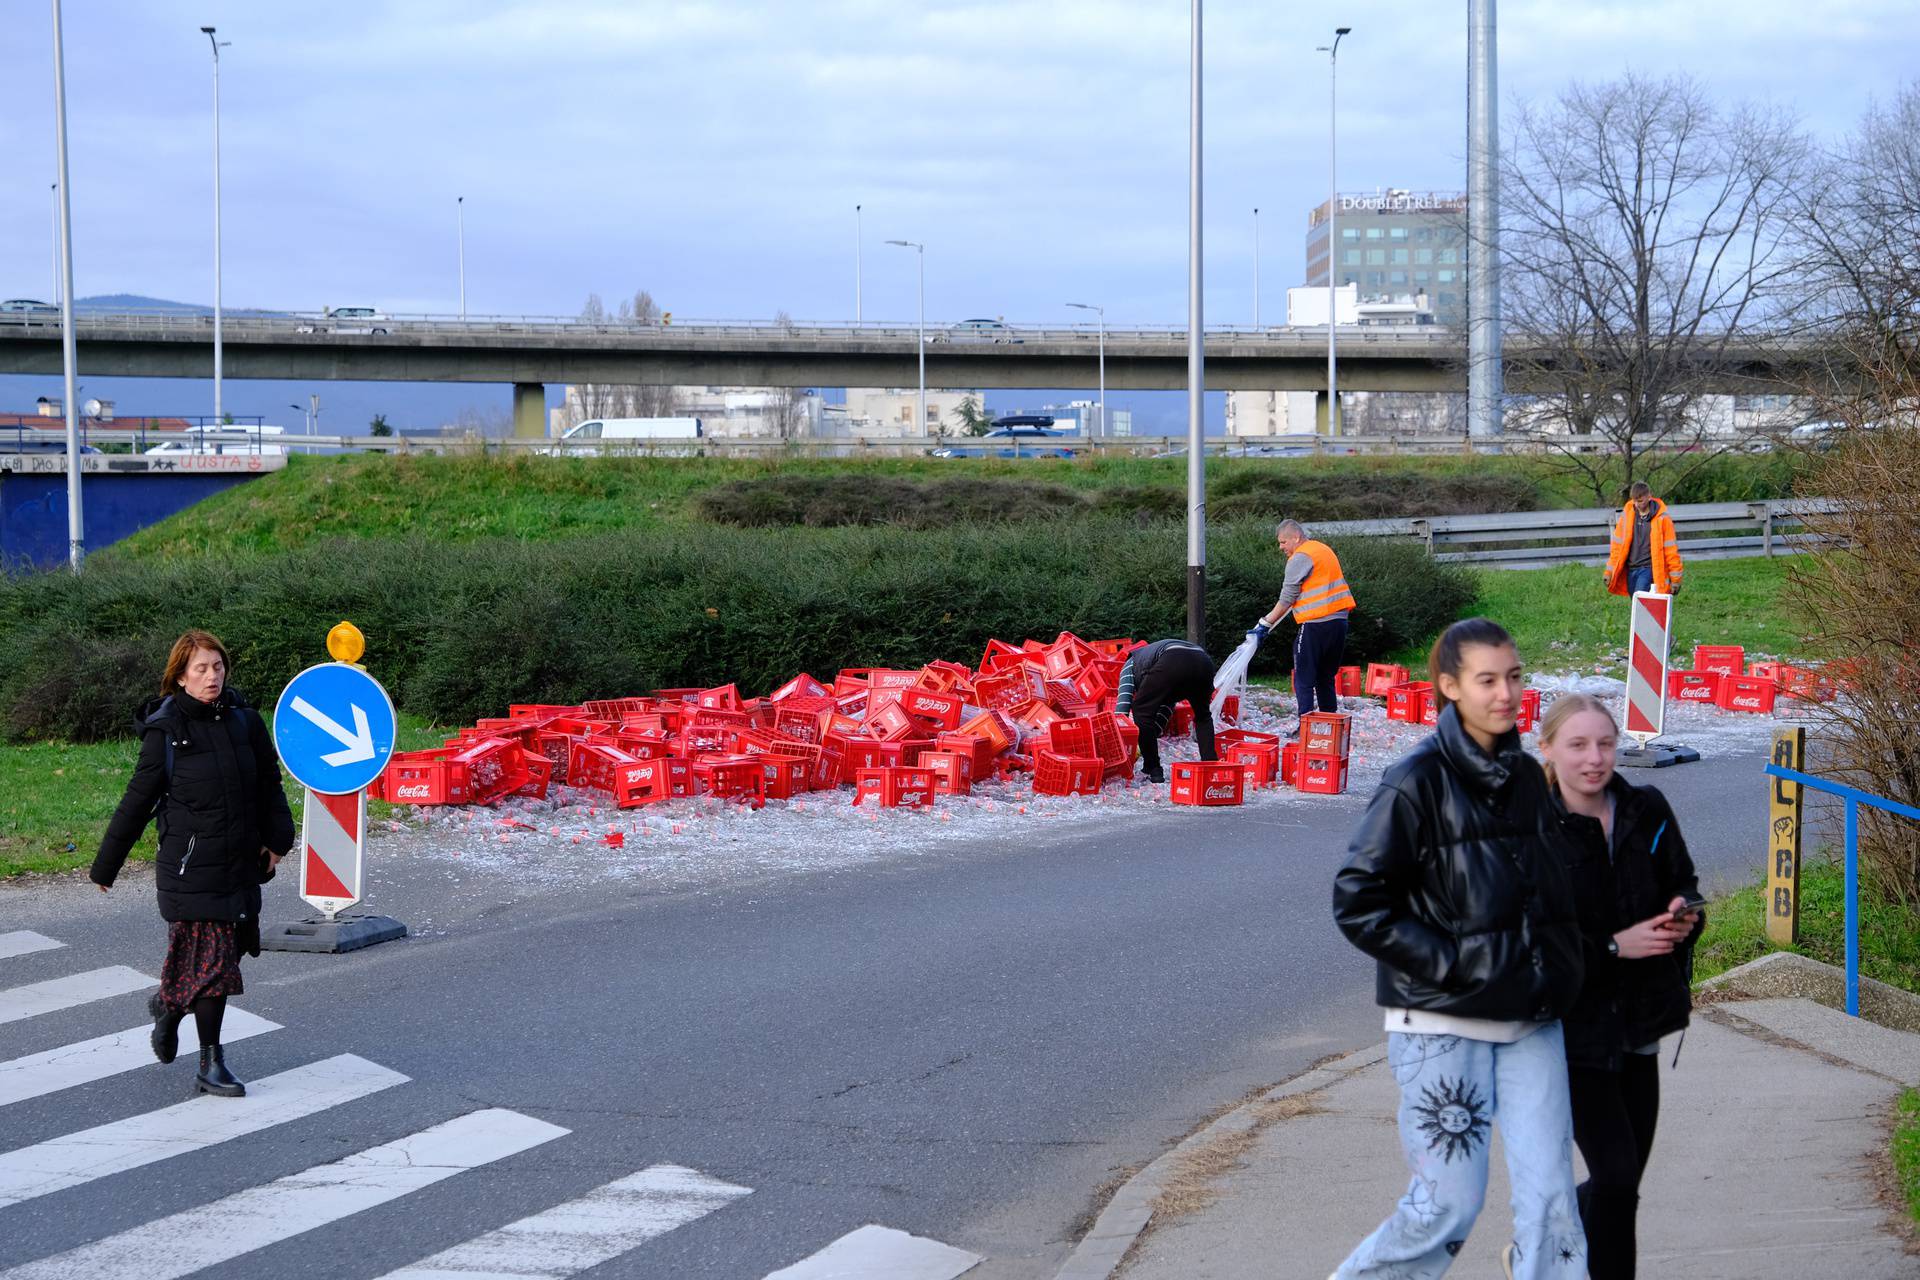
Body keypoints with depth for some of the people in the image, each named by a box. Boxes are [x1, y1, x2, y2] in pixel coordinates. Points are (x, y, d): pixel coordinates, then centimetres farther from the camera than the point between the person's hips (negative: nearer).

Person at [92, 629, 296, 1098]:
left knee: (233, 947, 11)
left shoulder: (244, 721, 3)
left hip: (241, 864, 5)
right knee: (210, 958, -6)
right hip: (190, 866, -5)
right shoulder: (165, 731, -7)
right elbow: (137, 801, -1)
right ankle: (210, 1066, 5)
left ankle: (169, 1004, 40)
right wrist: (105, 866, 4)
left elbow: (269, 782, 15)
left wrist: (277, 839, 7)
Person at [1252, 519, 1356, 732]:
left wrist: (1265, 624, -5)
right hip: (1339, 619, 8)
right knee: (1326, 678, 16)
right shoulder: (1323, 549, 18)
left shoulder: (1300, 558, -9)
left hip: (1316, 624, -8)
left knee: (1304, 679, -3)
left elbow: (1286, 599, -10)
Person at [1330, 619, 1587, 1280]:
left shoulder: (1526, 777, 10)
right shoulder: (1417, 782, -11)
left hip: (1530, 1022, 6)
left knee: (1550, 1196, -2)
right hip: (1442, 1023, -6)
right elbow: (1357, 903, -12)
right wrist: (1449, 964, -15)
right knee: (1449, 1204, -2)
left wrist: (1556, 970, 11)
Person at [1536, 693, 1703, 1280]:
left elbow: (1682, 881, 14)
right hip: (1574, 1026, -6)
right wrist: (1614, 946, -21)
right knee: (1615, 1173, -9)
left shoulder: (1647, 811, 1)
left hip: (1638, 1022, 6)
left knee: (1624, 1178, 13)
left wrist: (1683, 913, -9)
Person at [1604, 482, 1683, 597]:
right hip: (1630, 569, 5)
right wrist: (1609, 572, 7)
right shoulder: (1626, 515, 6)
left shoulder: (1661, 518, -5)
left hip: (1648, 569, -5)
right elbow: (1617, 545, 11)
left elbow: (1671, 549, -2)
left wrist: (1675, 579, -1)